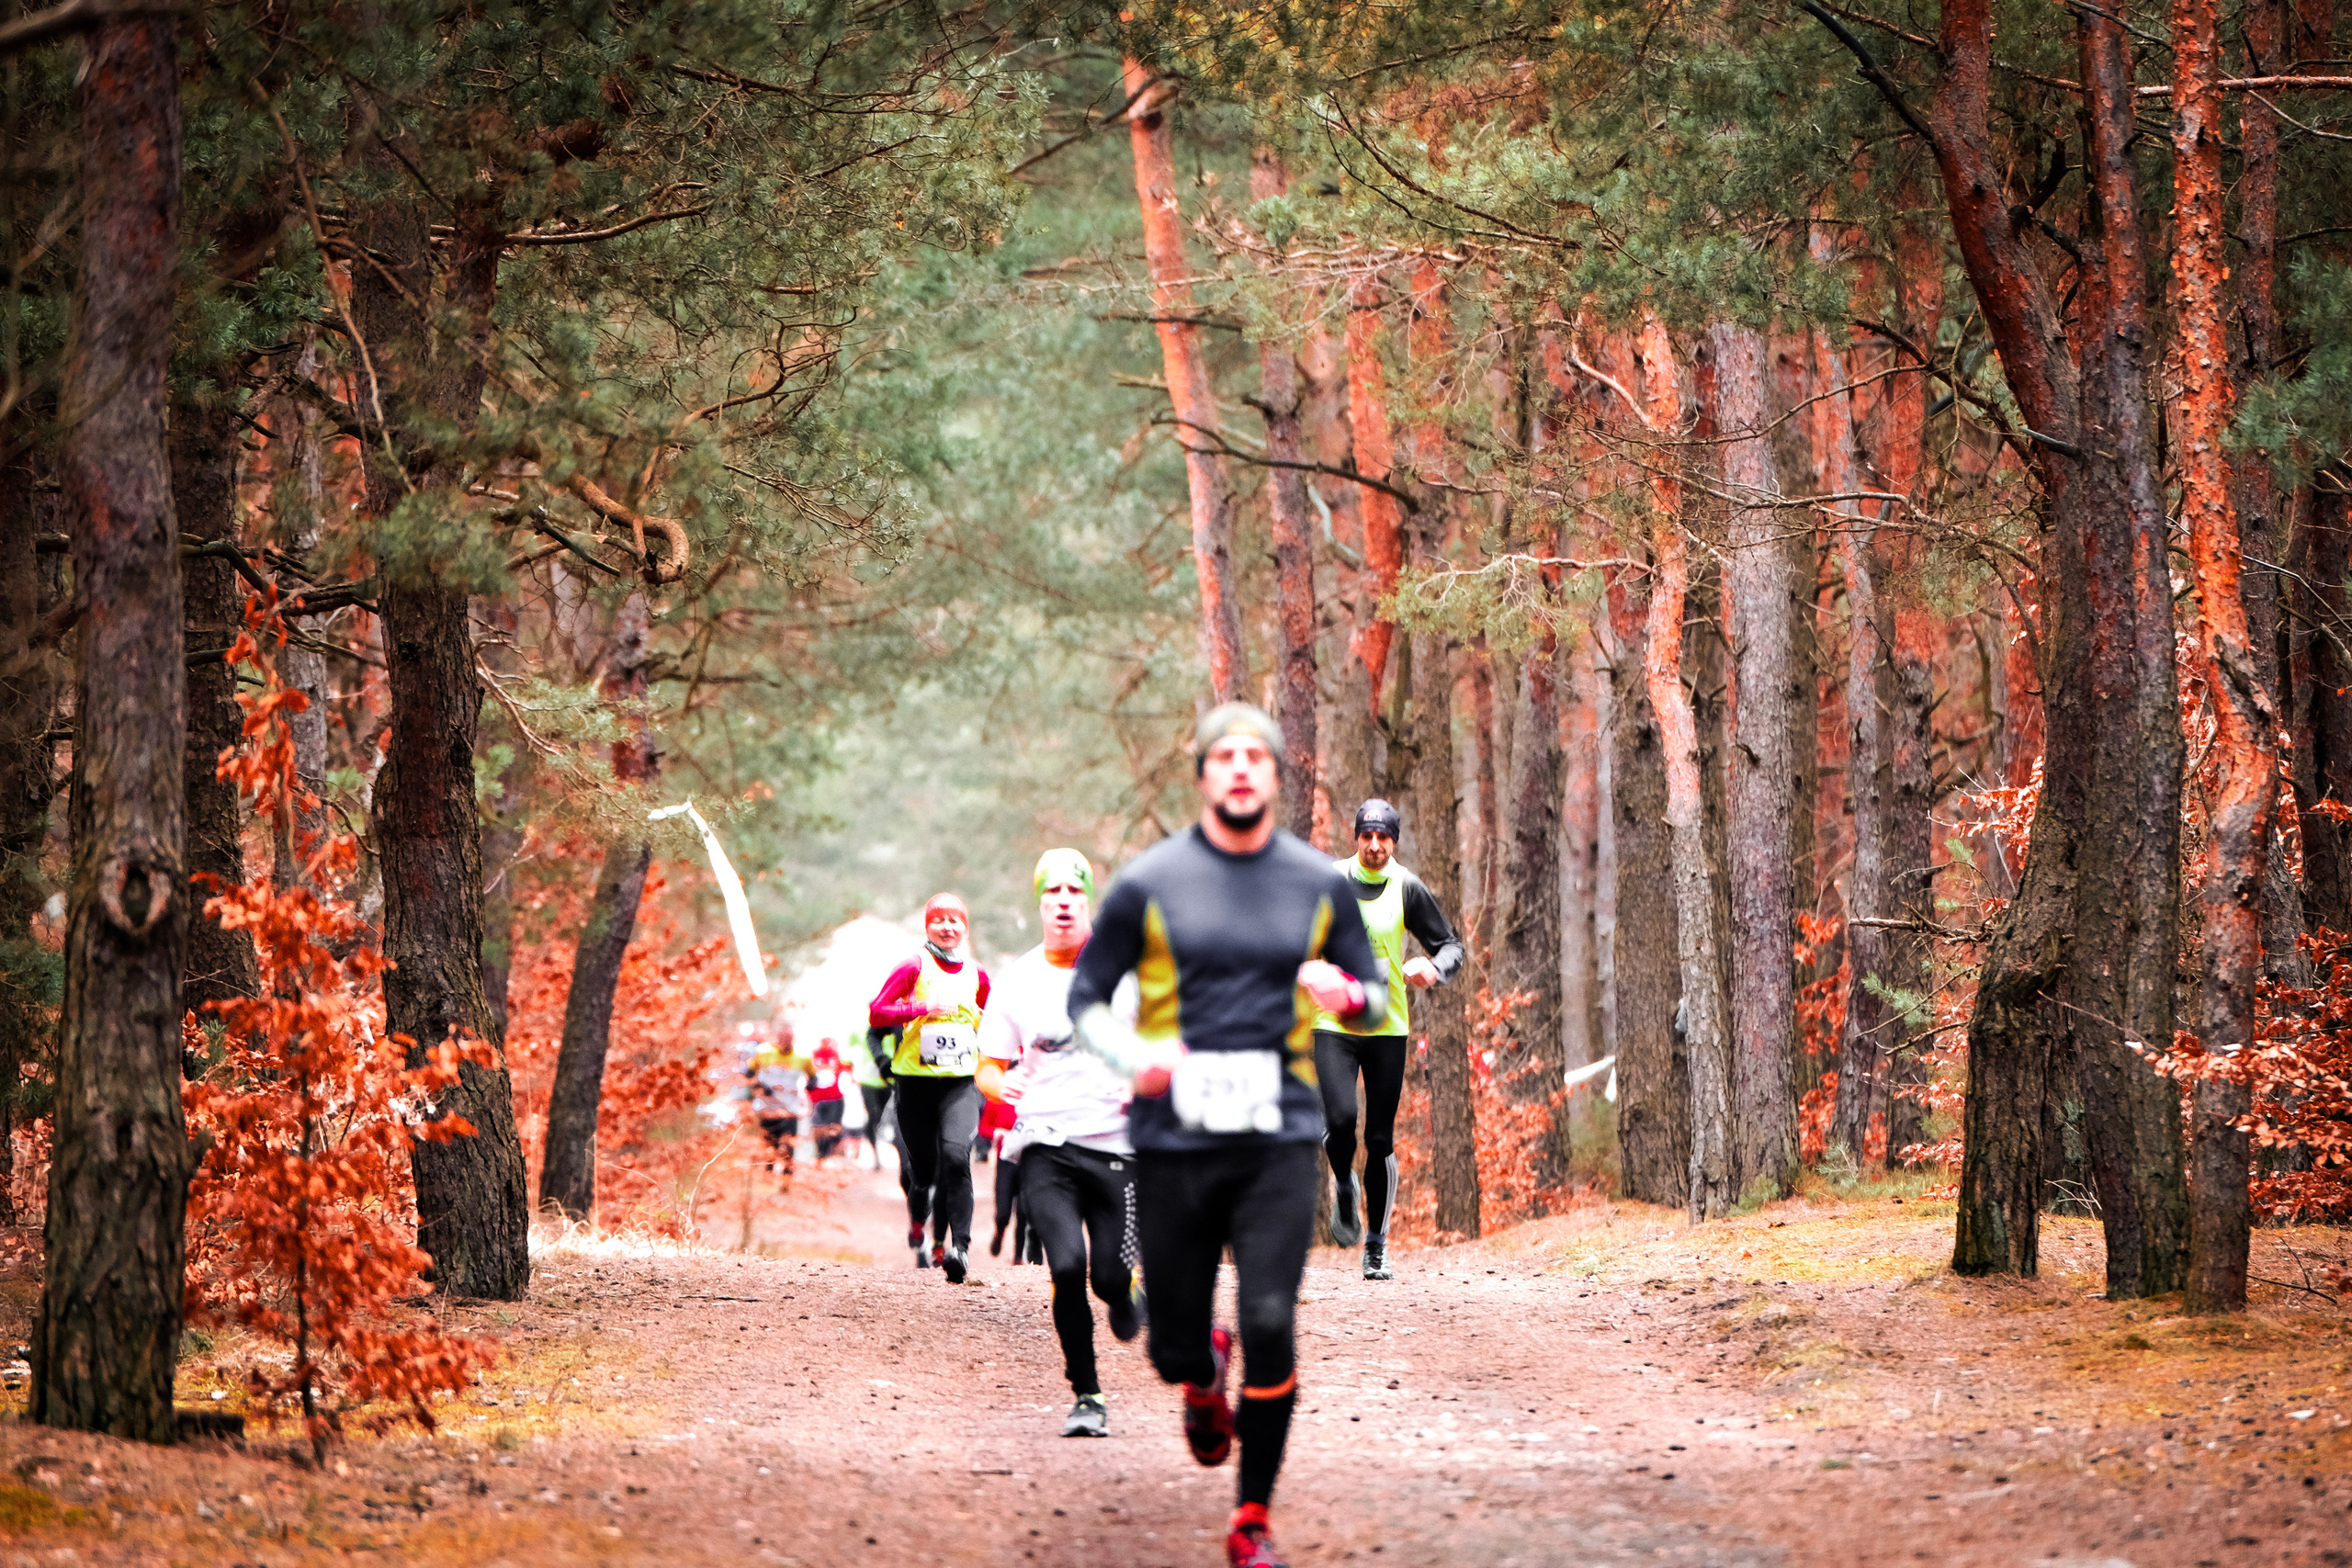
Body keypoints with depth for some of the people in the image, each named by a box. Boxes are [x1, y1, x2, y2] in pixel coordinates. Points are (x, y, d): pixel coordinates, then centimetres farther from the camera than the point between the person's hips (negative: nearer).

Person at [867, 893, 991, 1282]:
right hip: (916, 1081, -1)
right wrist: (923, 1009, -18)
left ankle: (959, 1246, -27)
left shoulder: (976, 974, 8)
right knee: (923, 1170, 5)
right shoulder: (916, 967, -2)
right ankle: (918, 1227, 39)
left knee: (956, 1155, -24)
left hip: (962, 1082, 1)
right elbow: (876, 1013, -8)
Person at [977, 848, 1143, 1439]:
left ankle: (1123, 1298, 36)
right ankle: (1086, 1396, -6)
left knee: (1111, 1277, -4)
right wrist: (1000, 1085, -14)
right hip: (1045, 1146, 0)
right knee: (1067, 1265, -20)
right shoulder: (1017, 981, 4)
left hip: (1117, 1145, 0)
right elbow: (988, 1067, 10)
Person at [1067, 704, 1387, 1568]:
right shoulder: (1149, 883, 1)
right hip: (1174, 1141, 0)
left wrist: (1346, 994, -9)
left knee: (1271, 1327, -12)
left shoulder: (1319, 885, 7)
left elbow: (1374, 1001, 16)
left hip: (1279, 1140, 1)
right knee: (1172, 1343, 3)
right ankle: (1204, 1379, 43)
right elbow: (1085, 999, 6)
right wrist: (1134, 1053, -14)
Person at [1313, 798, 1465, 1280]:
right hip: (1333, 1022, -1)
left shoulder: (1407, 888, -1)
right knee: (1340, 1119, -20)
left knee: (1381, 1140, 1)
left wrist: (1434, 967, -19)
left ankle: (1376, 1245, 14)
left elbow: (1450, 945, 3)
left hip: (1388, 1026, 1)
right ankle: (1345, 1189, 14)